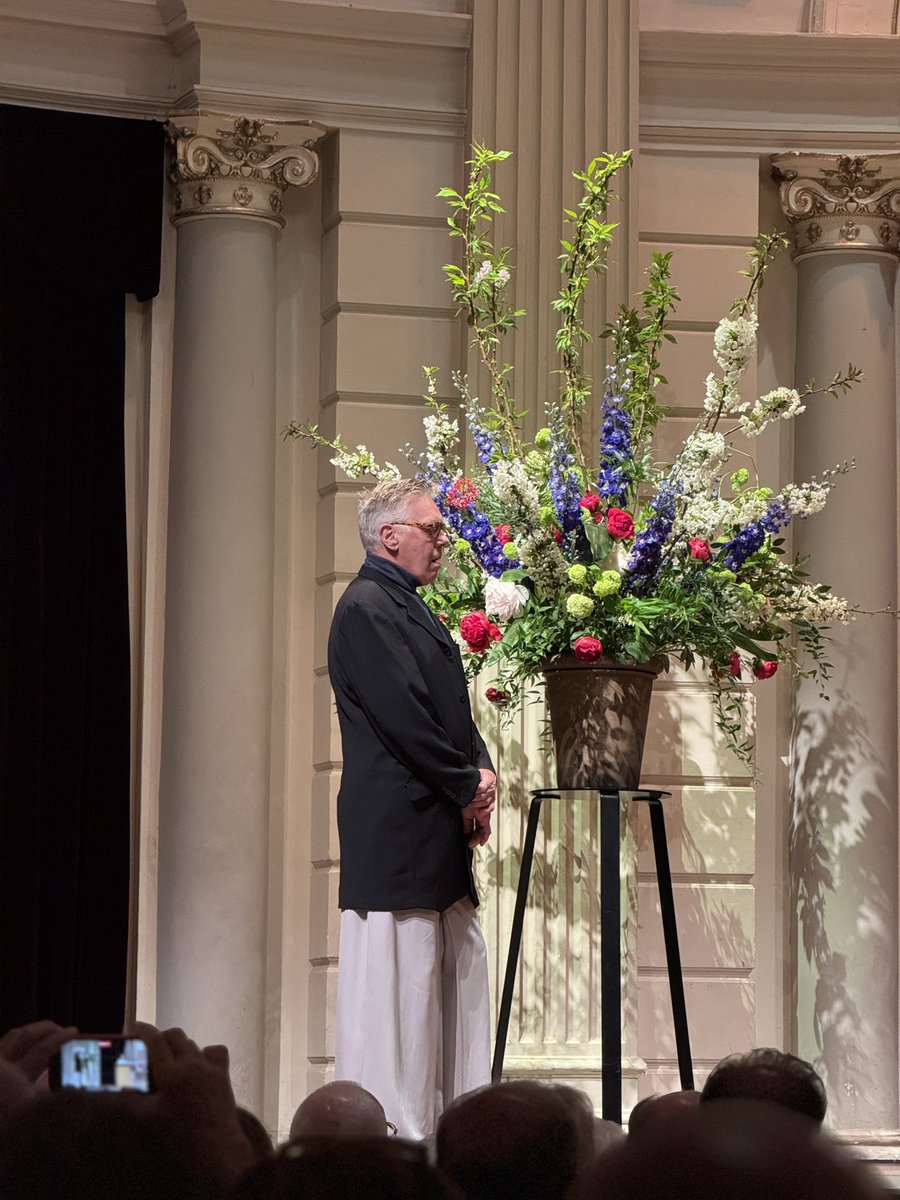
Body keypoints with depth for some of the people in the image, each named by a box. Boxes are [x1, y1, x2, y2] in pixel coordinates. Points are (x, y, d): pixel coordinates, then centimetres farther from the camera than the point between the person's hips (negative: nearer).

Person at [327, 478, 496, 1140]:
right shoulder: (367, 608, -12)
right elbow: (404, 716, -19)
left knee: (460, 977, 11)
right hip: (397, 831, -10)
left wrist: (481, 773, 3)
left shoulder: (413, 610, 20)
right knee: (400, 984, -8)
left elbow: (452, 710, 21)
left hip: (440, 837, 10)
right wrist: (468, 786, -10)